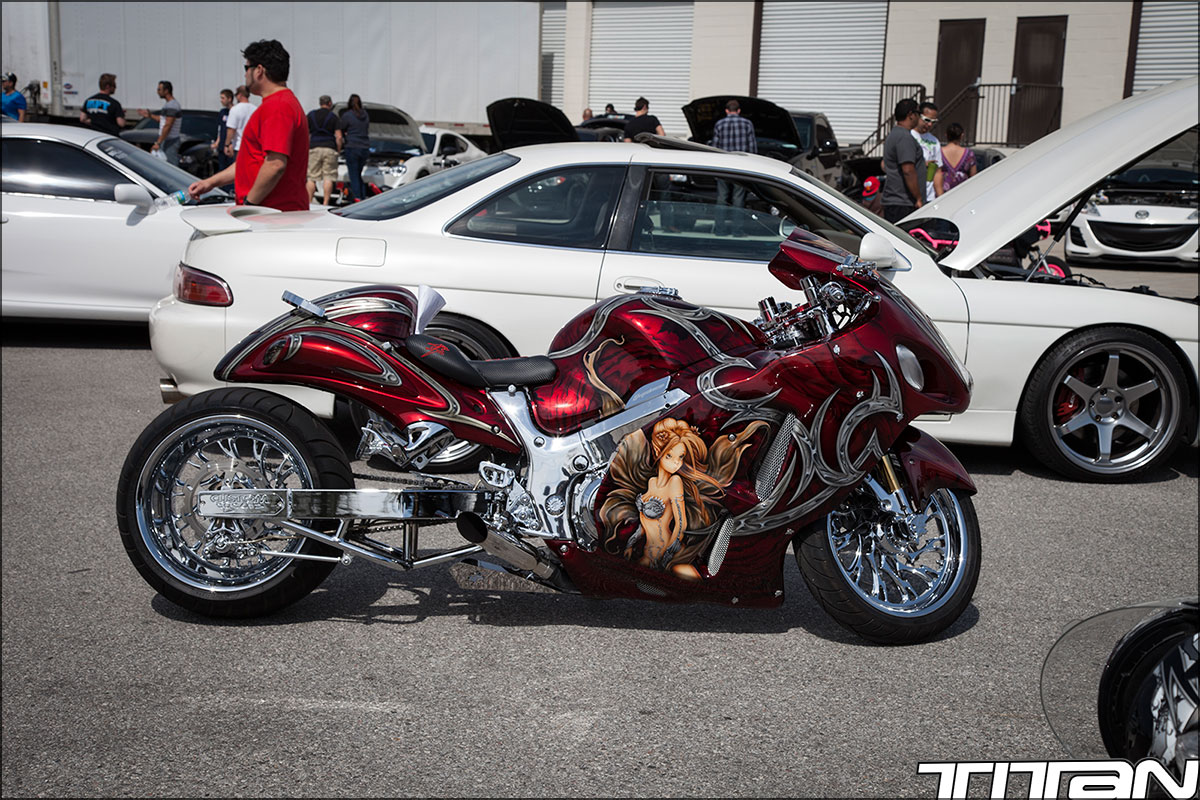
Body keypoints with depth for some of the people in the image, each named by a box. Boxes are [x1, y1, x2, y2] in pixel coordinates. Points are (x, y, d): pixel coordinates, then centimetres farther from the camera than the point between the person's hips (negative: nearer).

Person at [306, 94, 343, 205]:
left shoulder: (311, 115, 10)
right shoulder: (333, 116, 4)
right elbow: (338, 137, -2)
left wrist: (306, 148, 13)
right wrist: (338, 150, 8)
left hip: (314, 148, 2)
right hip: (330, 149, -2)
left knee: (311, 178, 3)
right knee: (328, 177, 0)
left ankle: (309, 203, 0)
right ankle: (325, 204, -4)